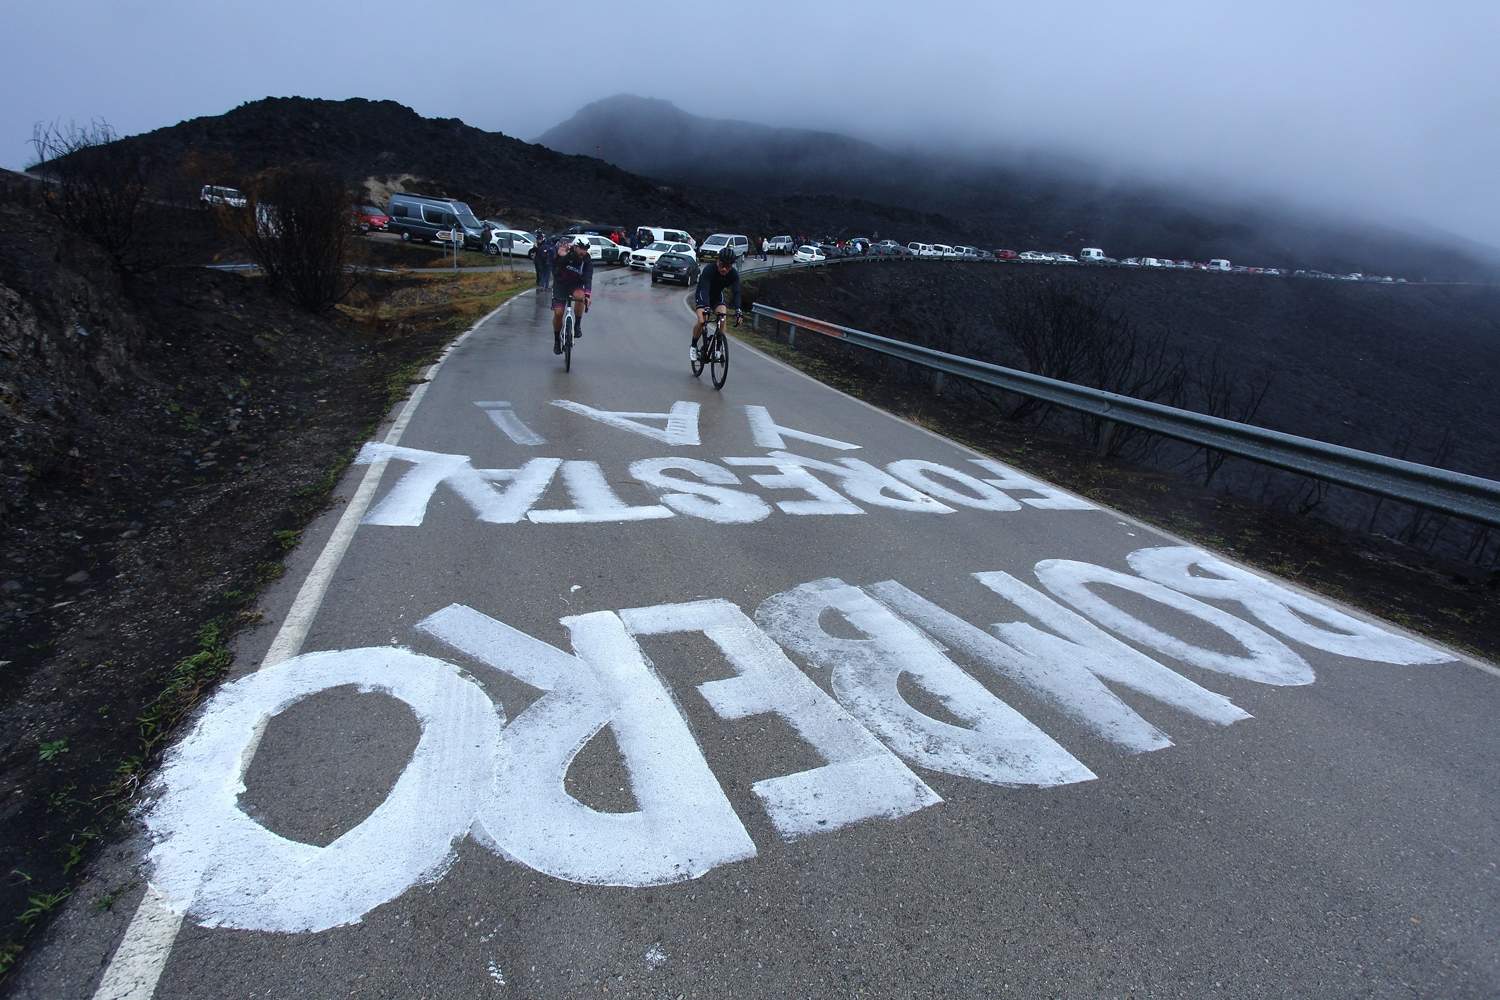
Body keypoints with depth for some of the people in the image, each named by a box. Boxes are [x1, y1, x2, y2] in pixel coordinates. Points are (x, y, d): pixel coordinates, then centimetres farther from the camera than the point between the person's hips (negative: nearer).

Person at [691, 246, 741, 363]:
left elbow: (736, 292, -30)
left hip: (717, 296, 3)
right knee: (702, 321, -23)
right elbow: (704, 290, -44)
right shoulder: (709, 270, -34)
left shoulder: (734, 274, -24)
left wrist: (737, 310, -45)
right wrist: (706, 307, -60)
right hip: (702, 296, -3)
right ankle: (693, 346, 0)